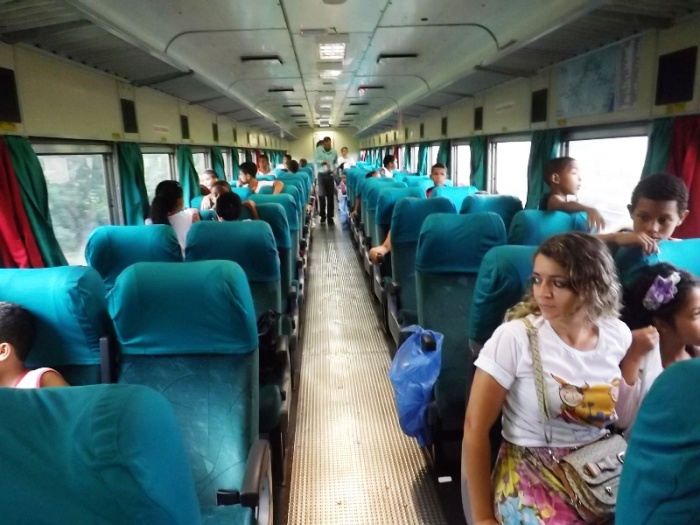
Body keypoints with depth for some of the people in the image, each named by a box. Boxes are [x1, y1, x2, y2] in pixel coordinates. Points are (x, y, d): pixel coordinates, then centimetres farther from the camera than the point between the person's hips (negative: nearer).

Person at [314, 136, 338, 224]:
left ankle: (330, 216, 10)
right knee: (321, 195, -3)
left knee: (331, 196, 2)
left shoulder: (333, 152, 6)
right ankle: (322, 216, 8)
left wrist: (334, 169, 0)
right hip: (321, 175, -2)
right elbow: (315, 160, -12)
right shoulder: (318, 150, -2)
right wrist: (324, 162, -26)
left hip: (330, 175, 2)